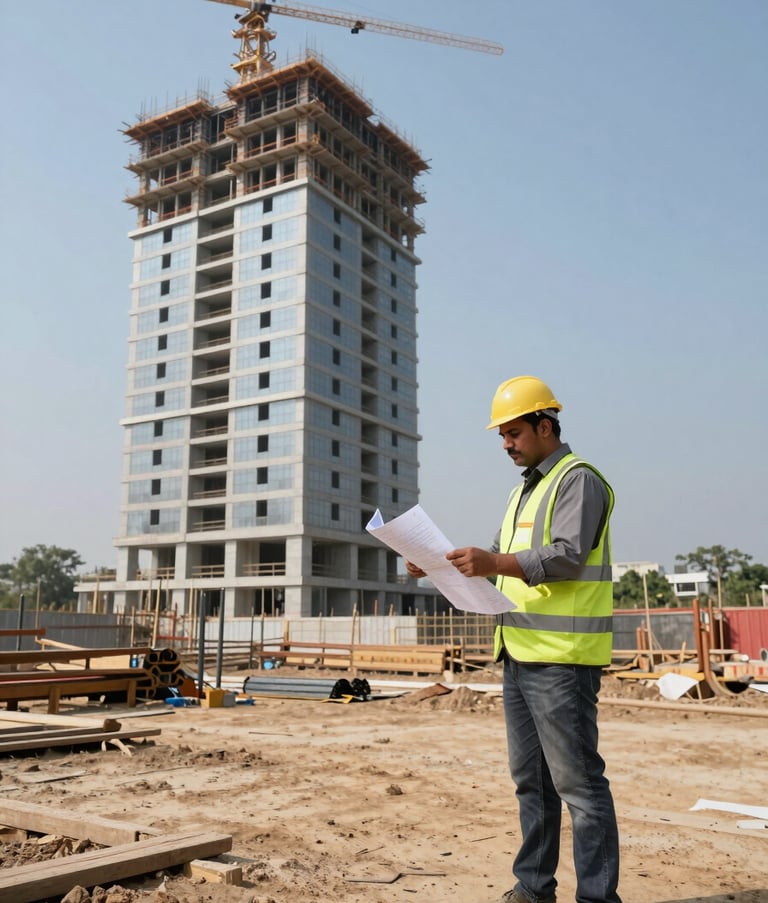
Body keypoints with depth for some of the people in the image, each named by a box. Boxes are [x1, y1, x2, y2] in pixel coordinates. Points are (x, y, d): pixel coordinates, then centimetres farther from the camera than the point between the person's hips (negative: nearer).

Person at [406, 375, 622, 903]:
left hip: (562, 658, -9)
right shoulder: (524, 490, 20)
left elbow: (566, 557, -20)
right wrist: (442, 565, 6)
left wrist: (492, 563, -31)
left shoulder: (579, 481, -8)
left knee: (578, 780, -4)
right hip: (520, 655, 9)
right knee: (530, 779, 16)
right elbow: (504, 560, 20)